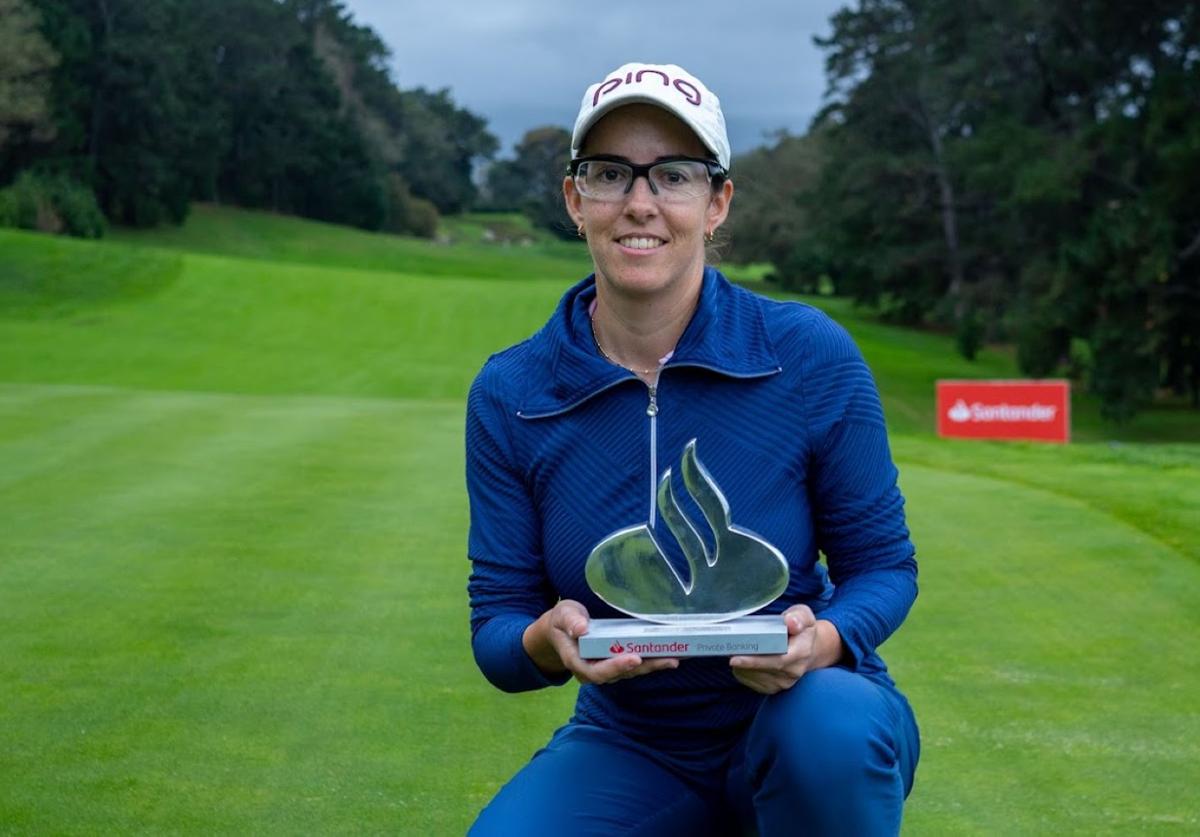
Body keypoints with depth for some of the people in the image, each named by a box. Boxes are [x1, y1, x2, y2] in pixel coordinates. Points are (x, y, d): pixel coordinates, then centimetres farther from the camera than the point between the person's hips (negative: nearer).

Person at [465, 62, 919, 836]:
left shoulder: (812, 356, -13)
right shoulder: (509, 395, -8)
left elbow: (884, 563, -5)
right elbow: (496, 625, -5)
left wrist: (822, 641, -27)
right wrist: (548, 642, -29)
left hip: (802, 719, -1)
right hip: (631, 748, 2)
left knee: (833, 724, -37)